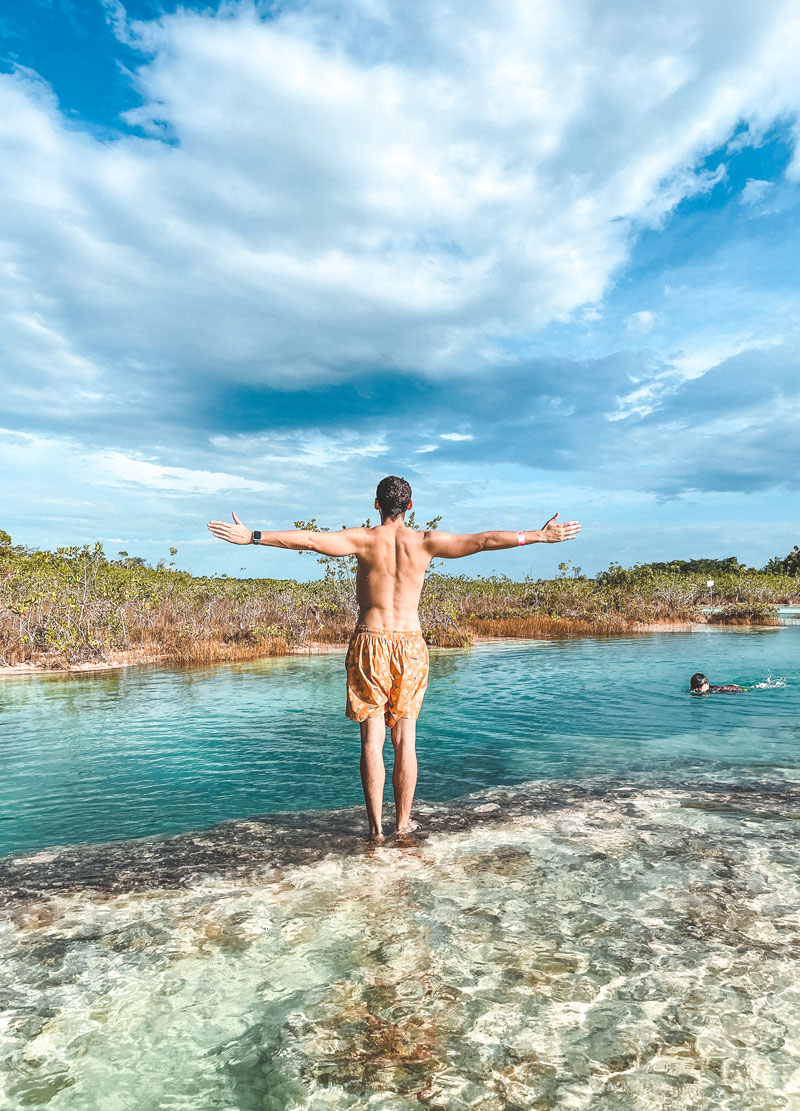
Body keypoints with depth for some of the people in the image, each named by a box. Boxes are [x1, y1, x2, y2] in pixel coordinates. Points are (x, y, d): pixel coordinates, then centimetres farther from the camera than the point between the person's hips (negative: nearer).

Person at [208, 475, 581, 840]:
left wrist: (251, 537, -10)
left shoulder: (363, 539, -5)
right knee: (405, 737, 9)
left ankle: (375, 825, 9)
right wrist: (538, 536, 5)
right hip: (410, 644, 1)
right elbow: (485, 540, -2)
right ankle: (403, 821, 18)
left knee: (372, 737, 5)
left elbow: (308, 539, -14)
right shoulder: (425, 541, -1)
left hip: (370, 642, -1)